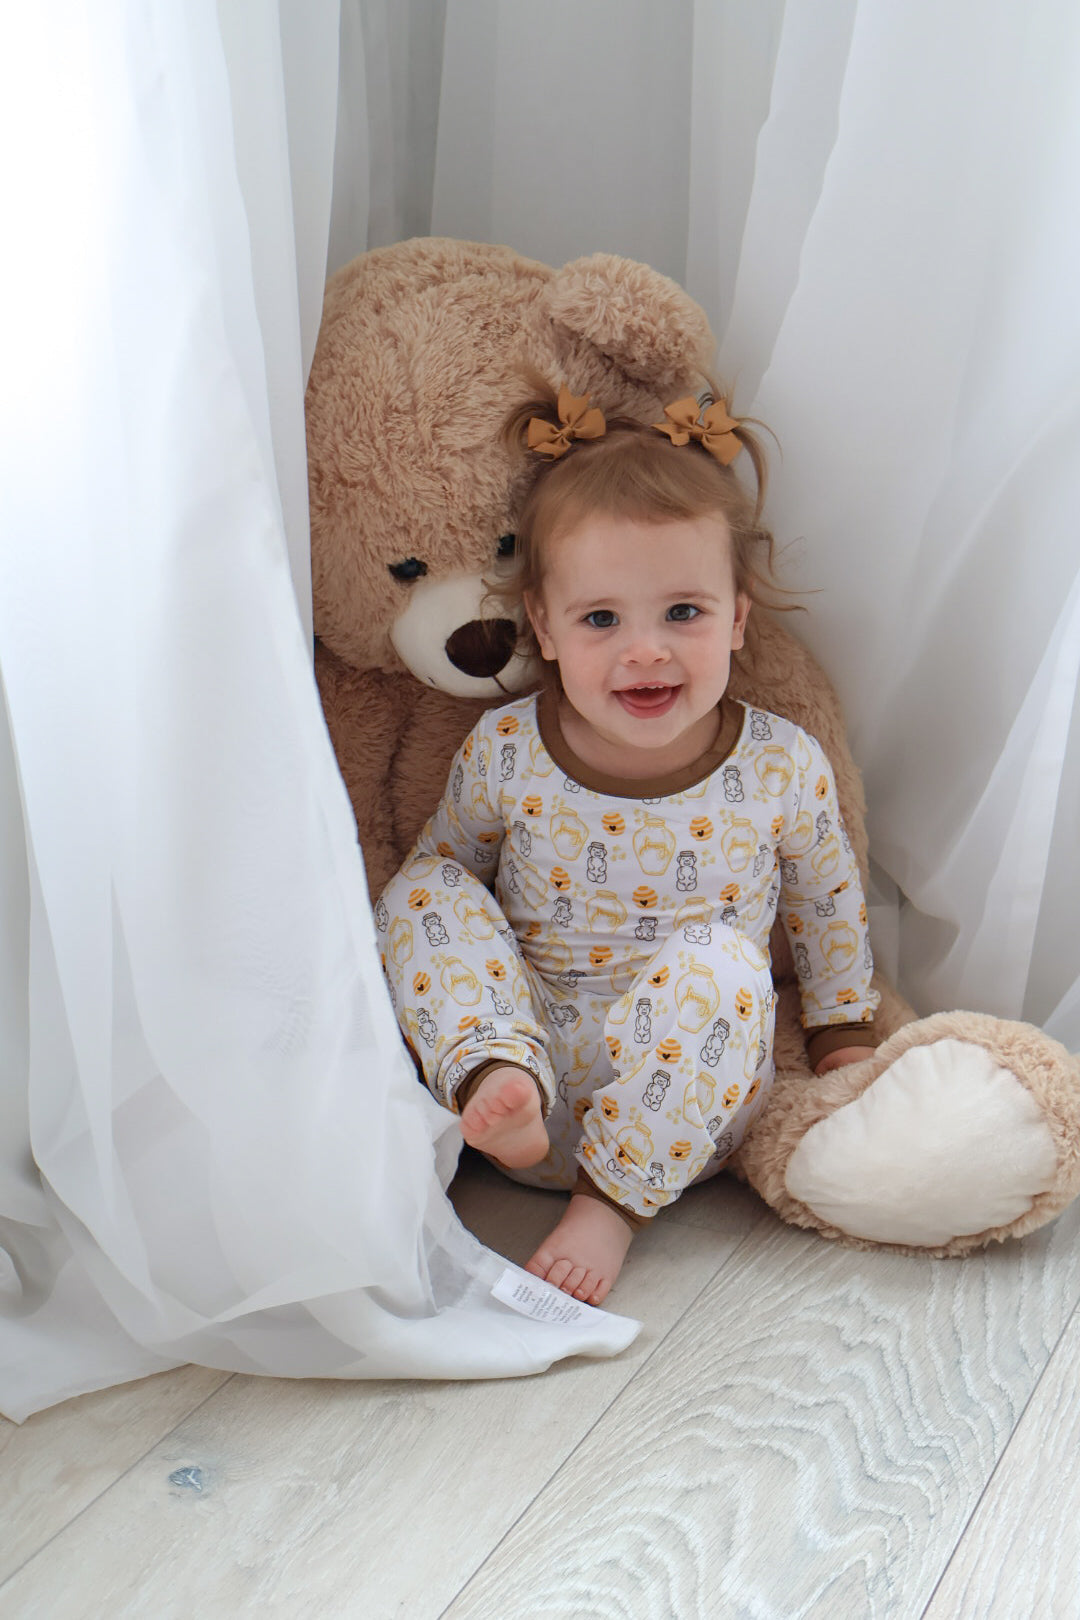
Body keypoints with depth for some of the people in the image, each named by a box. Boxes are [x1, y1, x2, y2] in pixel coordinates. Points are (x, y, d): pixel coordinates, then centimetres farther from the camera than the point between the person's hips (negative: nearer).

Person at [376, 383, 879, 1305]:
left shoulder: (783, 770, -9)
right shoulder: (503, 754, -8)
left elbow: (827, 906, 9)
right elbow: (445, 862, 10)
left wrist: (845, 1039, 14)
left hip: (689, 1108, -1)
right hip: (529, 1054, 1)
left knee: (720, 960, -31)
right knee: (426, 887, -13)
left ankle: (614, 1199, -22)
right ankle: (503, 1085, -29)